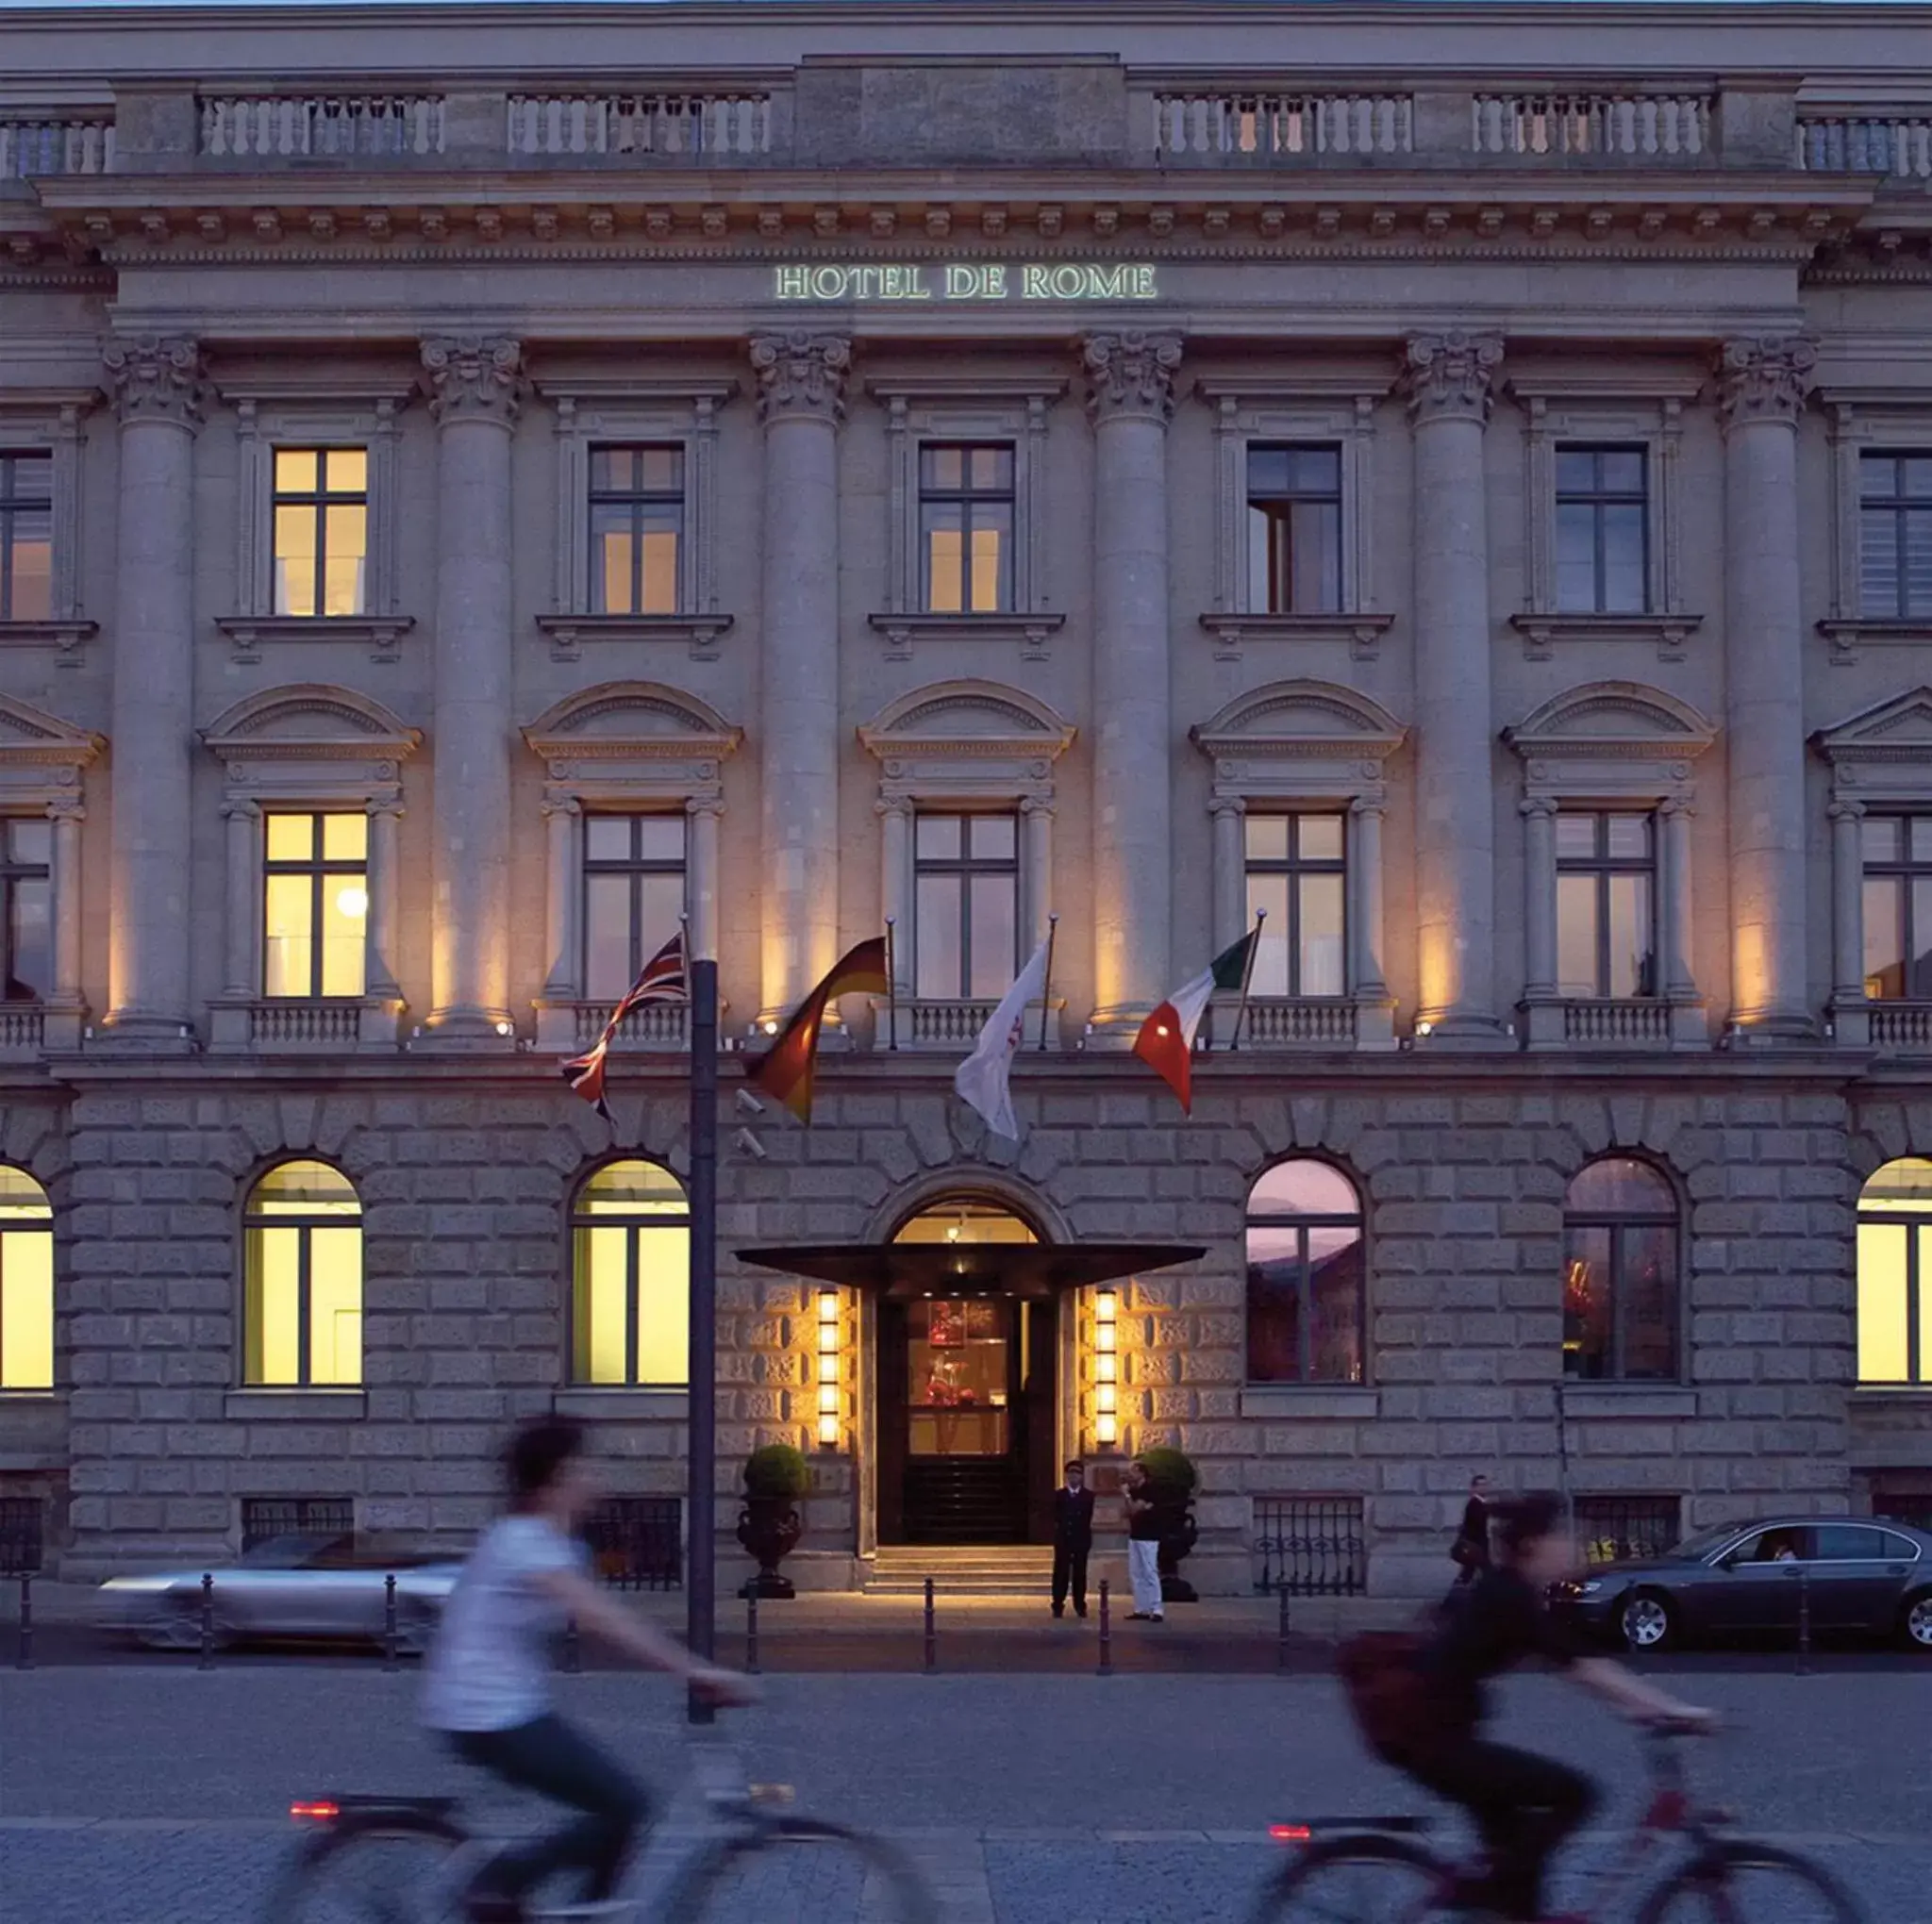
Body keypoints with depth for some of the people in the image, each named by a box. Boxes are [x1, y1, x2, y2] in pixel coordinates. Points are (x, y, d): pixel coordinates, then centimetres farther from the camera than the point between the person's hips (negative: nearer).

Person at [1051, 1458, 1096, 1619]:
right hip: (1063, 1538, 0)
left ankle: (1080, 1606, 10)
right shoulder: (1059, 1494, 5)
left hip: (1081, 1539, 0)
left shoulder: (1088, 1495, 5)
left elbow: (1088, 1517, 2)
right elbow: (1056, 1516, 3)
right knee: (1061, 1573, -2)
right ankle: (1058, 1606, 1)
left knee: (1080, 1573, 3)